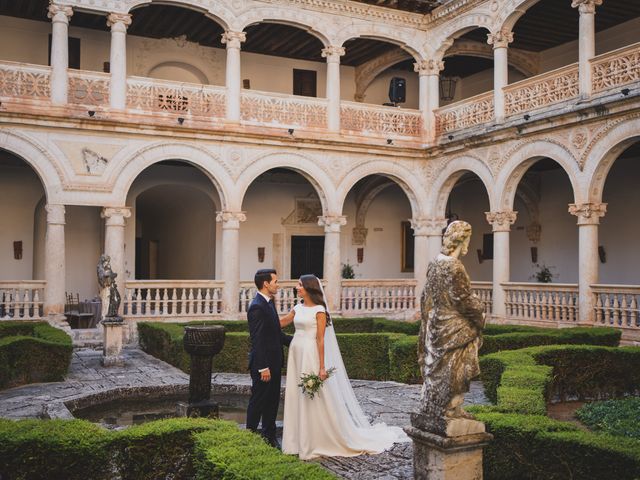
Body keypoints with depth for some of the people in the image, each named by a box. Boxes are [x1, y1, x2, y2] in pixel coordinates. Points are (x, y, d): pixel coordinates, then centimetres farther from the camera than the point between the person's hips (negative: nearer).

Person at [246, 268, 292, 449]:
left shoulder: (269, 303, 11)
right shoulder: (257, 307, -19)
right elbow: (257, 340, -21)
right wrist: (263, 367, -22)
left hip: (274, 362, 9)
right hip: (263, 364, -9)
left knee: (272, 402, 15)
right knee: (258, 401, 3)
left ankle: (269, 437, 26)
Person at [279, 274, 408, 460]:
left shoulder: (319, 310, -9)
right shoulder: (298, 308, 10)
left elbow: (320, 339, -13)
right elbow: (280, 322, 21)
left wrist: (322, 367, -15)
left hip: (311, 356, -7)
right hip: (296, 355, 7)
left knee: (316, 400, 0)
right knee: (297, 399, 10)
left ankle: (319, 443, 12)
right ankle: (302, 441, 20)